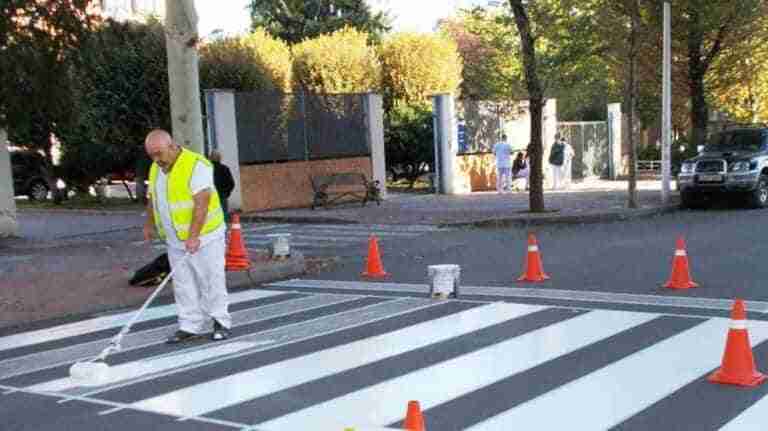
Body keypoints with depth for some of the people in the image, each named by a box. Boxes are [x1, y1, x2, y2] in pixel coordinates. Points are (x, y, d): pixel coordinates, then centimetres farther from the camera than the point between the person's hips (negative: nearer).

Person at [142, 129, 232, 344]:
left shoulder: (196, 165, -18)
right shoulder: (156, 169, 8)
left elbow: (202, 202, -25)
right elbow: (153, 199, 23)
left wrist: (194, 236, -30)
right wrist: (150, 224, 27)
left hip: (203, 236, -7)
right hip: (175, 240, 7)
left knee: (211, 280, 1)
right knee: (183, 285, 6)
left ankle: (220, 322, 12)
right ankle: (190, 326, 12)